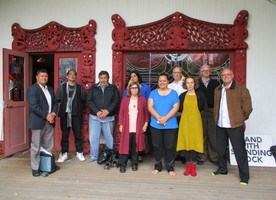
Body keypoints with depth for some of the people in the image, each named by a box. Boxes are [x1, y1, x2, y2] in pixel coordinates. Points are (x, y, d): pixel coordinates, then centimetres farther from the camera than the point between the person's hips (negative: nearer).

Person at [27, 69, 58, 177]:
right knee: (36, 147, 3)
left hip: (50, 122, 6)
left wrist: (53, 114, -5)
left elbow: (55, 103, 13)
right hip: (38, 122, -6)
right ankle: (35, 168, 14)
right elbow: (34, 106, -15)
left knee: (48, 146, 11)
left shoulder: (50, 89, 16)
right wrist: (46, 115, -15)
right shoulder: (32, 89, -6)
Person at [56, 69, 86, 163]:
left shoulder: (80, 88, 8)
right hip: (65, 114, 0)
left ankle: (79, 152, 18)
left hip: (76, 114, 0)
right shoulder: (61, 87, 8)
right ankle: (64, 153, 18)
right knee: (64, 134, 6)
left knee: (78, 134, 4)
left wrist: (78, 107, 1)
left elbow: (83, 101, 7)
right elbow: (57, 100, 4)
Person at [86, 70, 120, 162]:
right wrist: (97, 112, -13)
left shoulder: (113, 88, 8)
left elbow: (116, 100, -3)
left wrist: (107, 111, -15)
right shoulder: (93, 88, 9)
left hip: (109, 117, 0)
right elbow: (88, 100, 0)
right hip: (95, 117, 1)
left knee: (109, 137, 6)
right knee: (93, 137, 2)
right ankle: (93, 156, 16)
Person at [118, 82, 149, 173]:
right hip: (127, 128, 0)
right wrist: (121, 125, 1)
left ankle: (134, 164, 21)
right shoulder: (125, 99, 8)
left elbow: (146, 113, 7)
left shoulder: (142, 99, 7)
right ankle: (122, 165, 11)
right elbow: (121, 113, 6)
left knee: (135, 146, 6)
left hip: (138, 128, 0)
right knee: (125, 145, 0)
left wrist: (146, 124, -1)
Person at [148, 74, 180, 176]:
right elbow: (150, 107, -2)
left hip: (170, 125, -1)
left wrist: (165, 118, -15)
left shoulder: (173, 93, 4)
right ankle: (157, 167, 23)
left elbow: (176, 107, -4)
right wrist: (158, 117, -16)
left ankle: (170, 168, 18)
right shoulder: (153, 93, 7)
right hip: (155, 125, 1)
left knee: (170, 147, 3)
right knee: (157, 146, 8)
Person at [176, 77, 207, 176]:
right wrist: (187, 112, 5)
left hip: (196, 122, -1)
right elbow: (179, 108, 14)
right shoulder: (182, 96, 7)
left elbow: (204, 109, 10)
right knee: (185, 143, 2)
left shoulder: (200, 95, 3)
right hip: (185, 121, 1)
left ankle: (193, 167, 12)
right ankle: (188, 166, 15)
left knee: (195, 143, -1)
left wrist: (196, 112, 5)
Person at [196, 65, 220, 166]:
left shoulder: (215, 83, 11)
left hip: (212, 111, 1)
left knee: (213, 134, 2)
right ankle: (201, 157, 13)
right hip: (200, 112, -1)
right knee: (202, 134, 2)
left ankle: (214, 157, 14)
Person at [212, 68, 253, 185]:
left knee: (239, 151, 0)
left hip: (235, 126, -5)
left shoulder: (241, 89, -6)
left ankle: (244, 176, 13)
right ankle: (222, 169, 34)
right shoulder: (217, 90, 12)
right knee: (221, 149, 16)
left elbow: (247, 108, -4)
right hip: (220, 125, 6)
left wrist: (240, 119, 2)